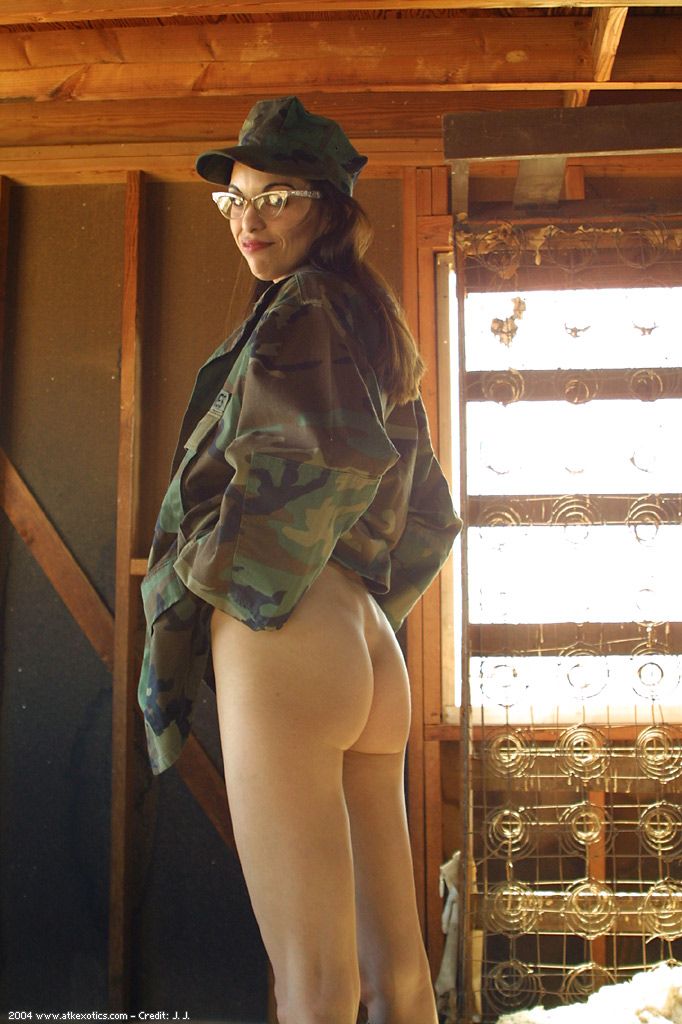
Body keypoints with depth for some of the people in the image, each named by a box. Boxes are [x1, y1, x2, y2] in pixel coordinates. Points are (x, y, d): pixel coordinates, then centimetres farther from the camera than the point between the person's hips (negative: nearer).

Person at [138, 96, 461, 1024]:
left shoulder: (304, 310, -4)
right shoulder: (376, 326, 22)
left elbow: (335, 458, -21)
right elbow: (428, 513, 25)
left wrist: (205, 566, -9)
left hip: (284, 643, -9)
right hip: (370, 647, 9)